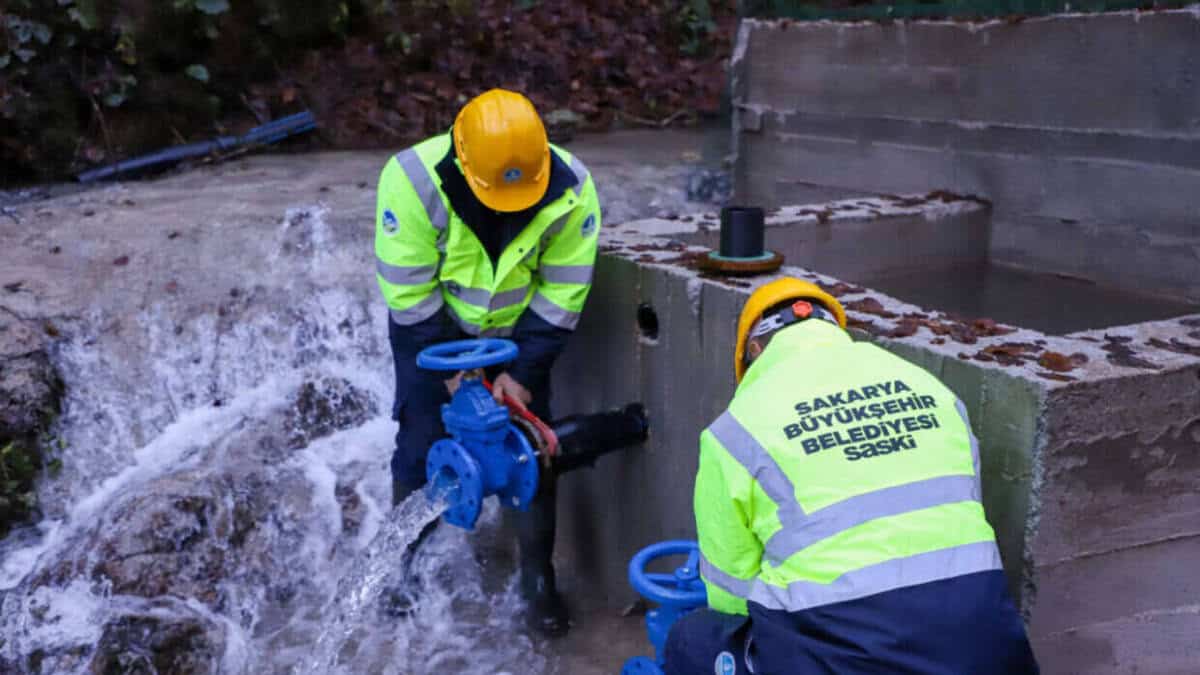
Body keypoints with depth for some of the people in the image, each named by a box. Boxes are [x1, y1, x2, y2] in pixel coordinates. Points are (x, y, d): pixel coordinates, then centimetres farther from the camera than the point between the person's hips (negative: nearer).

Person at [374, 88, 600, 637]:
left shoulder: (570, 188, -26)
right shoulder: (413, 179, -32)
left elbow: (563, 292, -16)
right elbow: (408, 290, -24)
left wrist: (524, 372, -17)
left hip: (517, 330, 1)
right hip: (431, 327, -1)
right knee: (422, 442, -4)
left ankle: (538, 578, 12)